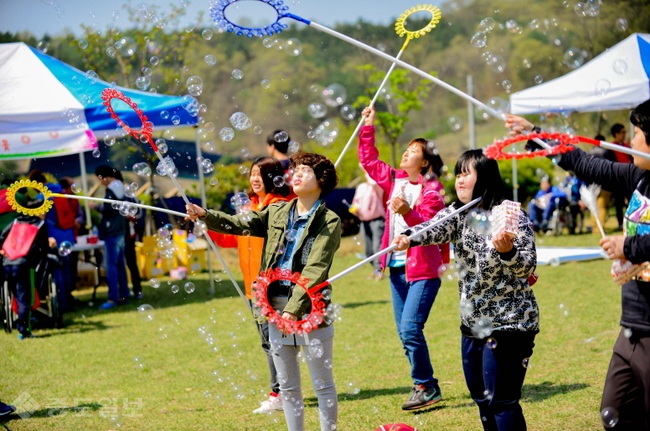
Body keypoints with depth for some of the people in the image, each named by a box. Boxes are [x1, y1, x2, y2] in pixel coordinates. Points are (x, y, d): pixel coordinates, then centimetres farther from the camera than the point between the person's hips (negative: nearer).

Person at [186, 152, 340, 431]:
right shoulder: (276, 213, 12)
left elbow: (315, 269, -14)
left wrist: (294, 307, -22)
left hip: (310, 310, -5)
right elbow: (239, 224, 8)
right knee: (288, 384, 12)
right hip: (275, 307, 5)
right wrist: (206, 216, -10)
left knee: (322, 384, 3)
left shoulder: (329, 222, -5)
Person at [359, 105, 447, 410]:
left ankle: (426, 387, -1)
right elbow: (369, 159, 17)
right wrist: (368, 127, 11)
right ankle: (425, 386, 19)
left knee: (410, 329, -15)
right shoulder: (394, 180, 9)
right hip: (397, 267, 7)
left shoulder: (431, 191, -9)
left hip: (422, 270, -7)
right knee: (405, 332, 9)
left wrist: (408, 213, -36)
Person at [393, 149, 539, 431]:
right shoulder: (458, 213, 5)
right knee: (481, 397, 14)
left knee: (502, 401, -6)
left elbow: (527, 267, -18)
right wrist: (409, 237, -37)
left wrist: (507, 251, -38)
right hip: (473, 323, 7)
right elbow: (434, 228, -16)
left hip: (508, 323, -7)